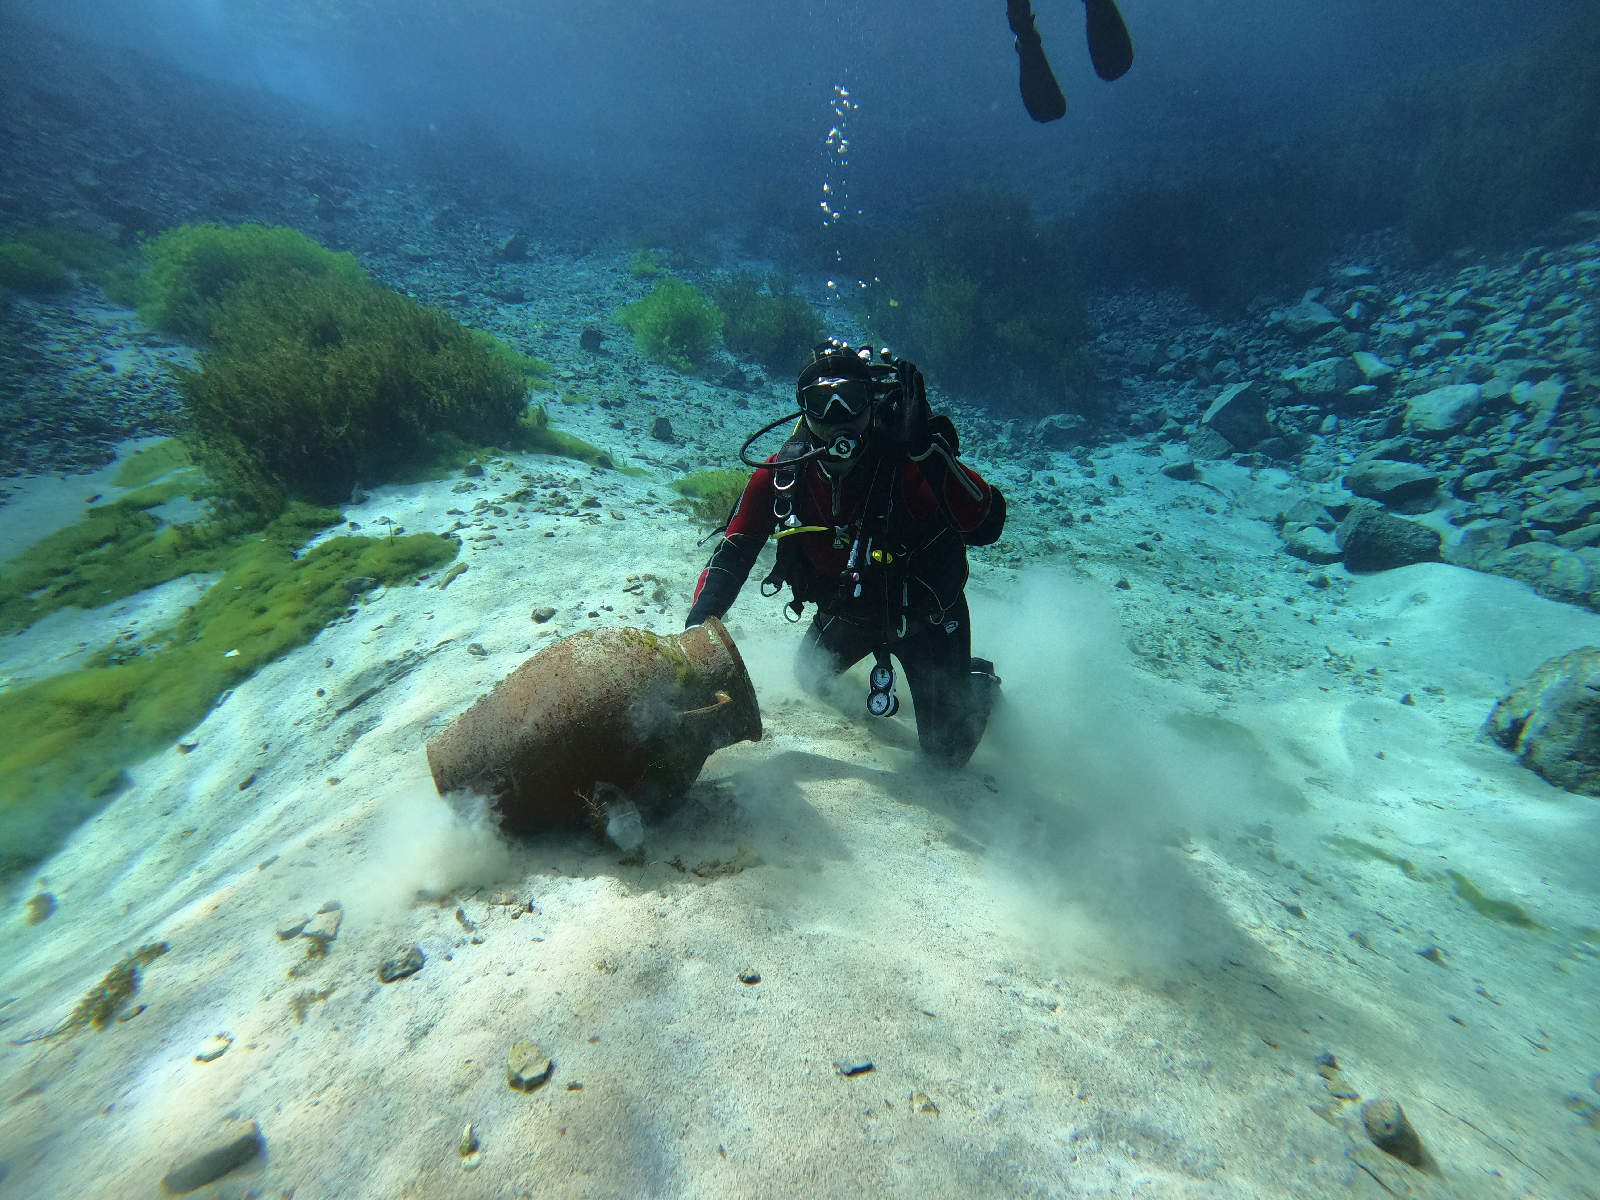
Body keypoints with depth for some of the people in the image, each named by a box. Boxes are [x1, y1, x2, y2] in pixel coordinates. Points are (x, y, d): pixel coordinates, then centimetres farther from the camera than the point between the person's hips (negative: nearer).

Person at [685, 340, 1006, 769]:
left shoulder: (907, 464, -35)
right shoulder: (783, 474, -20)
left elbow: (986, 526, -46)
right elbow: (734, 551, -13)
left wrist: (928, 446, -55)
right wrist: (700, 619, -26)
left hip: (925, 616, -4)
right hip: (848, 611, 5)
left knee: (946, 753, 6)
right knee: (809, 678, 29)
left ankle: (980, 681, 37)